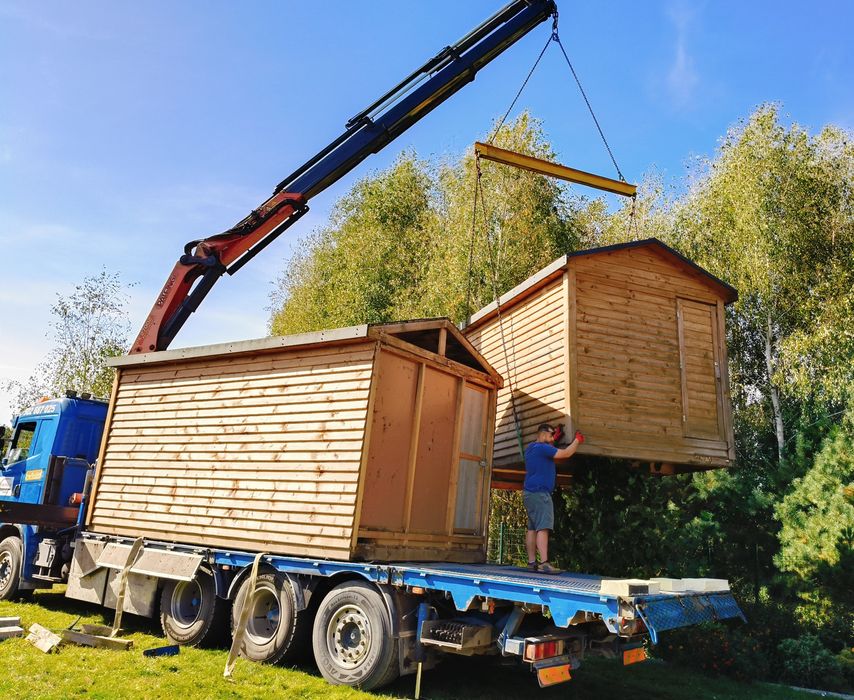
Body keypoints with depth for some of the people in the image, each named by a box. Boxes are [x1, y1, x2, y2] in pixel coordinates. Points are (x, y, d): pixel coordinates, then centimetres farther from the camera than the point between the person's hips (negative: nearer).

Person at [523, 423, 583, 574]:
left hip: (530, 493, 11)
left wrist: (554, 440, 37)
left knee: (532, 528, 8)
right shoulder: (542, 448, -13)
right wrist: (577, 440, -1)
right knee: (542, 528, -16)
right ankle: (544, 563, -23)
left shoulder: (531, 448, 18)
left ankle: (531, 562, 8)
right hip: (539, 493, -11)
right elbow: (566, 453, -14)